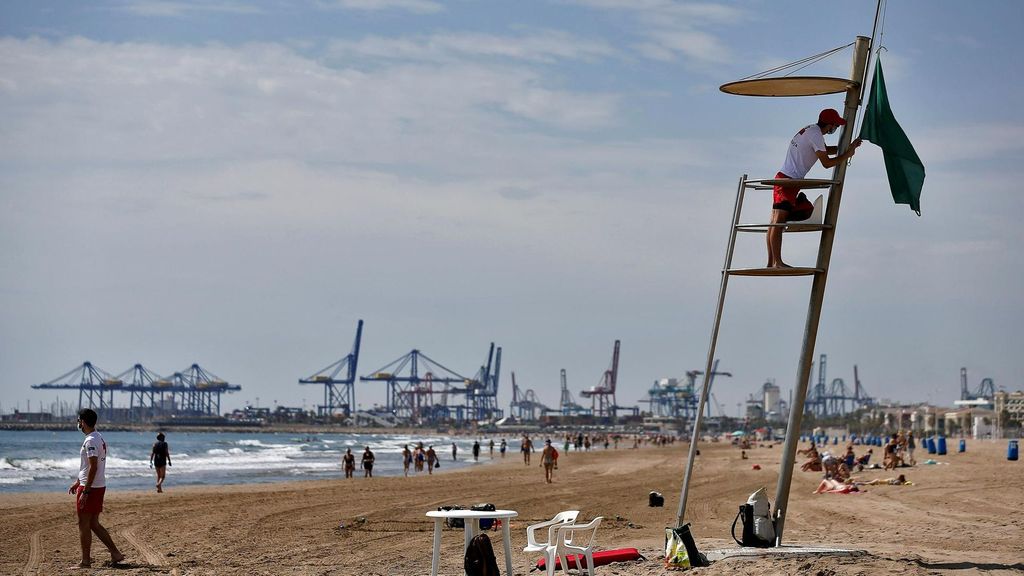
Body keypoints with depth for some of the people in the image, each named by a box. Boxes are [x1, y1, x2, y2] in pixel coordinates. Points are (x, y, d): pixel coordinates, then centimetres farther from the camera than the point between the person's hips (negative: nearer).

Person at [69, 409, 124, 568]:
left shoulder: (91, 441, -18)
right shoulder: (99, 438, 14)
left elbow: (93, 468, -23)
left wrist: (85, 491, -23)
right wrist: (78, 482, 28)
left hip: (90, 488, -10)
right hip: (99, 487, 10)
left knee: (84, 524, -1)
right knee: (93, 524, 15)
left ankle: (86, 561, 3)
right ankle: (115, 553, 13)